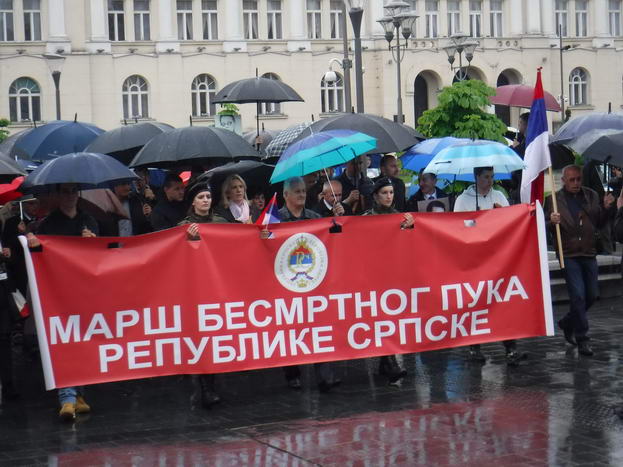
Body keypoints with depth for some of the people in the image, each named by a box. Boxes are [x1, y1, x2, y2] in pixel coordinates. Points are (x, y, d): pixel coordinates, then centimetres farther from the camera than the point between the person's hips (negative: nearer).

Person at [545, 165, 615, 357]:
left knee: (591, 295, 11)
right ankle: (582, 339, 0)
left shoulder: (591, 196, 8)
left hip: (589, 253, 5)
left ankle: (567, 323, 33)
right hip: (568, 254, -5)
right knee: (578, 295, -8)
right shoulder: (554, 199, -3)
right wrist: (552, 222, -21)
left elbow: (599, 224, 12)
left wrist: (606, 208, -4)